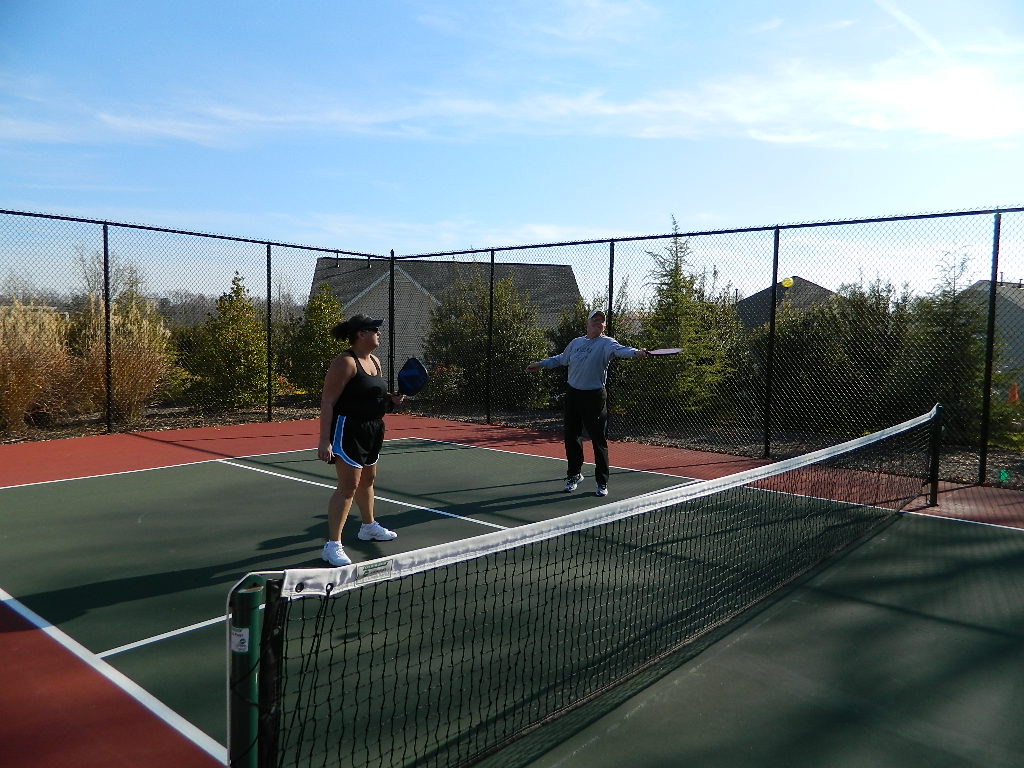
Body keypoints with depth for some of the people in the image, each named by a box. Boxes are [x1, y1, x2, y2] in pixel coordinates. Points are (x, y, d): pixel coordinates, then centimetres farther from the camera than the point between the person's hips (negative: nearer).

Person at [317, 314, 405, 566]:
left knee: (367, 480, 22)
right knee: (348, 486, -11)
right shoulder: (345, 362, -16)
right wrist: (324, 440, -25)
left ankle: (369, 527, 41)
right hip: (348, 430, -9)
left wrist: (392, 399, 4)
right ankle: (332, 545, -5)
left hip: (371, 431, 9)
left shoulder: (375, 362, 11)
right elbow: (327, 402, -19)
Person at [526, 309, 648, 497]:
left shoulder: (606, 343, -6)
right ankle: (574, 475, 31)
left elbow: (620, 350, -27)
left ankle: (602, 483, 9)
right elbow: (561, 359, 30)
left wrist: (635, 353, -48)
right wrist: (540, 364, 33)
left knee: (599, 441, -2)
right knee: (572, 438, 12)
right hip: (573, 395, 5)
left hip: (595, 397, -5)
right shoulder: (575, 343, 12)